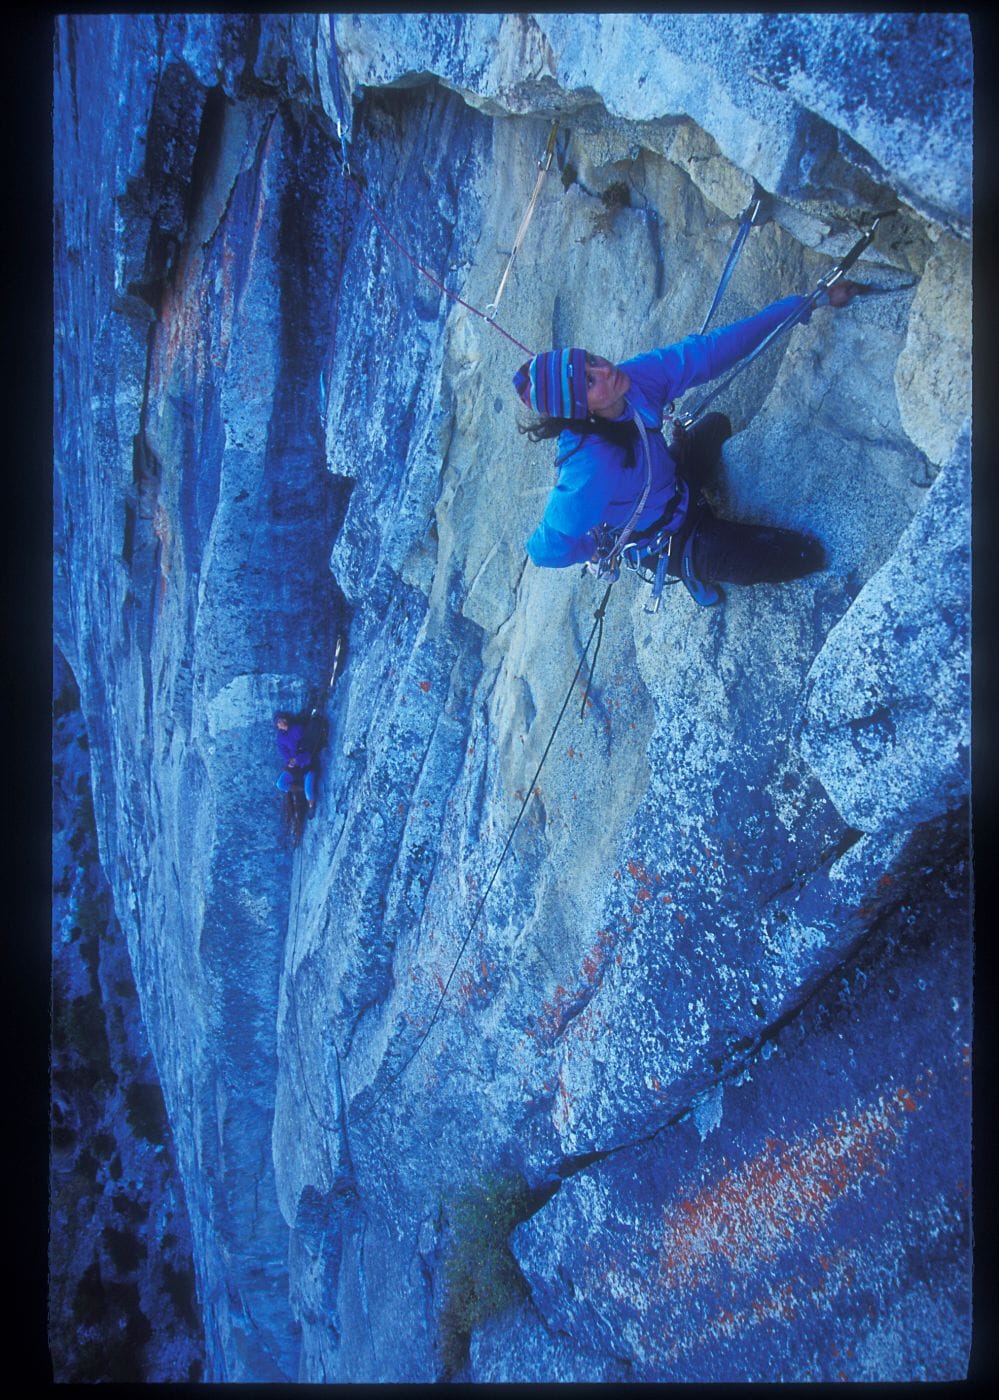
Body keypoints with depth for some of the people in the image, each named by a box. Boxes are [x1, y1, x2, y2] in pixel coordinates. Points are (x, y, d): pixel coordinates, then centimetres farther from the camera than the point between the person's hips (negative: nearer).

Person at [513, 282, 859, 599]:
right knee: (807, 556, -8)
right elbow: (547, 549, -34)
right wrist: (597, 549, -11)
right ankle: (694, 567, 13)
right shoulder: (590, 469, -43)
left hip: (676, 485, 7)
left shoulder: (635, 377, -24)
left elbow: (708, 350, -19)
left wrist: (809, 302, -20)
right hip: (668, 543, -7)